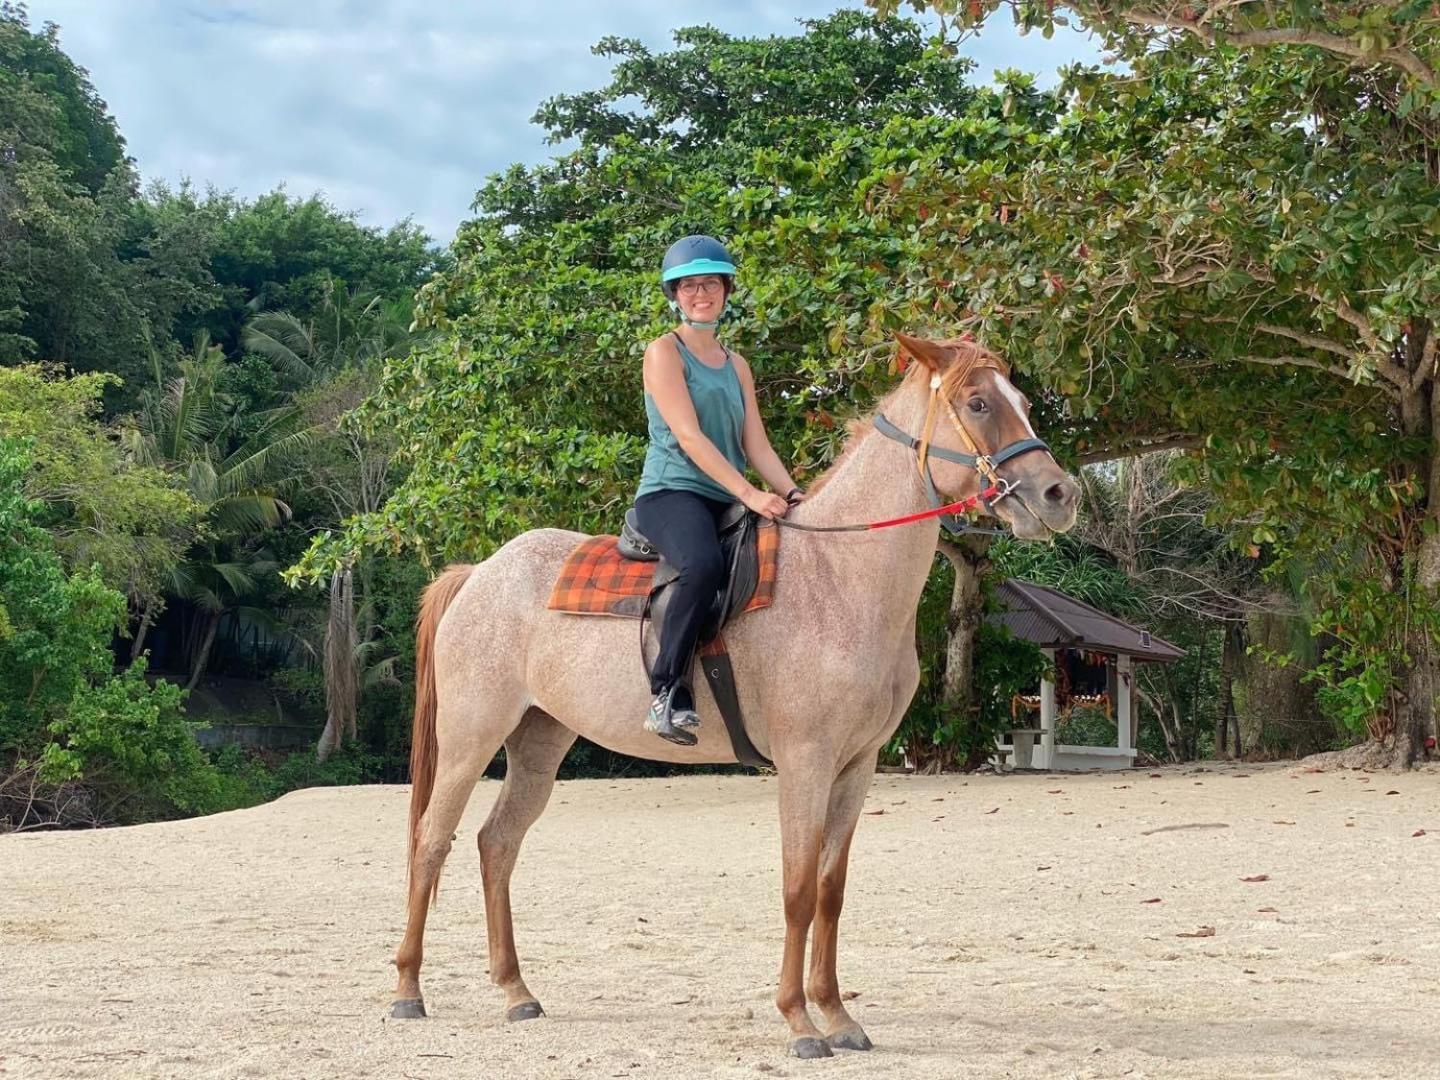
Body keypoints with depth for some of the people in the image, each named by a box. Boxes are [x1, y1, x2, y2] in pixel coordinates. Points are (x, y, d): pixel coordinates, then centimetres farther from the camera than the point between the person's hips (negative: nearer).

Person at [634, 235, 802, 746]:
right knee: (705, 564, -39)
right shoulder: (664, 352, -1)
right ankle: (667, 690, -31)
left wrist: (792, 493, -5)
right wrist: (750, 493, -21)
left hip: (726, 504, 8)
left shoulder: (736, 365, 20)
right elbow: (688, 436, -12)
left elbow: (756, 443, 14)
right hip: (671, 493, -8)